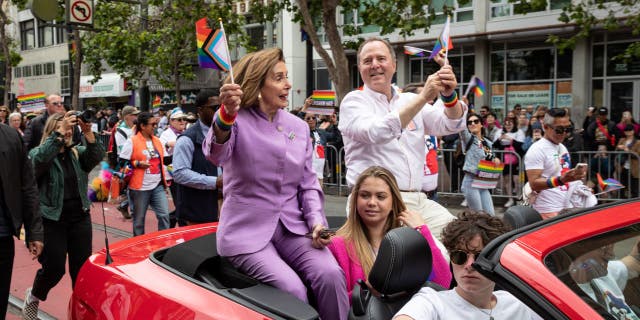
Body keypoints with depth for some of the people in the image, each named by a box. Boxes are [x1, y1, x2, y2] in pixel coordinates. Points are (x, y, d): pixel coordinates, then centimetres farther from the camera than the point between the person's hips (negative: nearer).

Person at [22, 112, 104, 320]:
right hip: (52, 220, -3)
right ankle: (33, 297, 33)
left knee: (82, 267, 5)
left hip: (80, 217, 3)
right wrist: (60, 131, -30)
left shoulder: (78, 153, 8)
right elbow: (40, 159, -26)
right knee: (54, 268, 2)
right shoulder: (37, 153, -2)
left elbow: (97, 157, -11)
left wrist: (88, 133, -25)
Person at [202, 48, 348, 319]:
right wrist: (226, 115, -49)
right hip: (246, 231, -4)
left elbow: (308, 183, 12)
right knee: (292, 289, -24)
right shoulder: (236, 120, -6)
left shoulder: (299, 126, 9)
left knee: (331, 274, -21)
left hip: (292, 227, 4)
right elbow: (216, 155, -29)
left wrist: (316, 221, -5)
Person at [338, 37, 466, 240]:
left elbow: (451, 124, 4)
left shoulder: (411, 100, 17)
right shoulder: (354, 101, 2)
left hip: (417, 200, 5)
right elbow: (377, 133, -19)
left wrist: (449, 95, -17)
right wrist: (423, 97, -22)